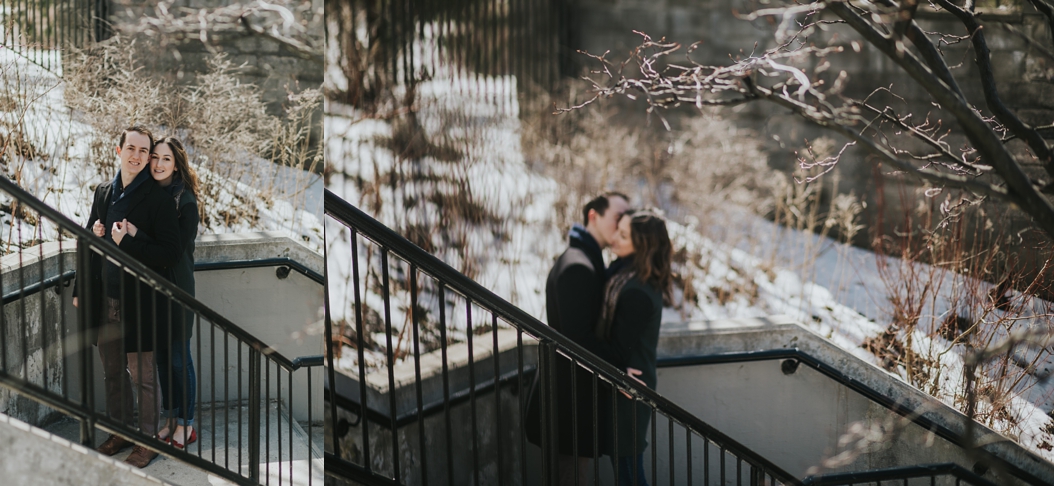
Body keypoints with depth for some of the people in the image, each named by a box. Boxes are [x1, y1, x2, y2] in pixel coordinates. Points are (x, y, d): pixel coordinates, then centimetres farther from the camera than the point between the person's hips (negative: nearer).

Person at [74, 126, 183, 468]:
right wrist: (82, 290, 10)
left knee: (143, 376, 3)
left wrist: (127, 243, -23)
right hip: (105, 299, 6)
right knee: (112, 372, 16)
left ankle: (148, 440, 16)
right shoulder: (104, 193, 10)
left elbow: (170, 253, -15)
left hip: (139, 302, -6)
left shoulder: (158, 199, -11)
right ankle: (119, 432, 30)